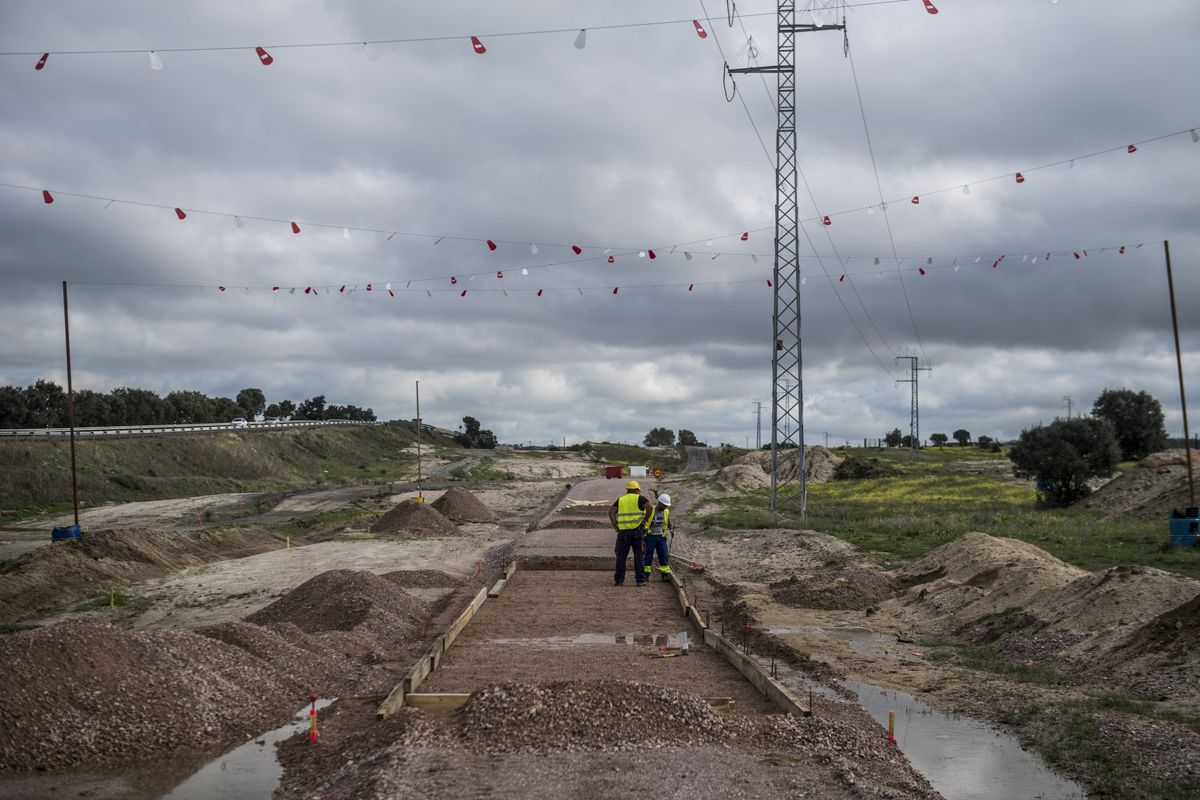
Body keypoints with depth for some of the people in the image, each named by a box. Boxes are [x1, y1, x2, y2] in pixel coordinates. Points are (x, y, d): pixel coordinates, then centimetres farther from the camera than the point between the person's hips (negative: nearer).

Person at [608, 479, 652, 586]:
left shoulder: (620, 500, 15)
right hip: (637, 530, -2)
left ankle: (619, 579, 5)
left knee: (621, 555, 7)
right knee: (638, 555, 3)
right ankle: (640, 579, 2)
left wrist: (615, 526, 2)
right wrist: (645, 521, -5)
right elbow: (650, 507, -12)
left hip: (623, 532, 2)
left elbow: (611, 512, 2)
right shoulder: (639, 498, 6)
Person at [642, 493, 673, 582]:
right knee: (648, 557, 2)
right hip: (650, 537, -3)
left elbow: (669, 524, 14)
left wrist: (672, 531, -5)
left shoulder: (667, 512, 4)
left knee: (664, 556, -3)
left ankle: (665, 575, -1)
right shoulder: (651, 511, -9)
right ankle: (645, 575, 9)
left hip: (661, 537, 3)